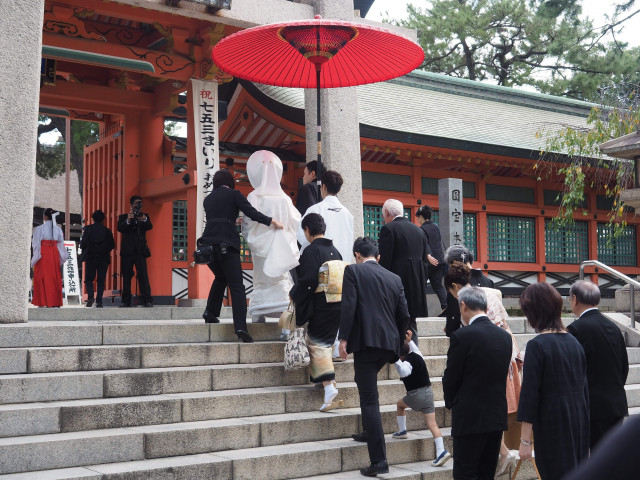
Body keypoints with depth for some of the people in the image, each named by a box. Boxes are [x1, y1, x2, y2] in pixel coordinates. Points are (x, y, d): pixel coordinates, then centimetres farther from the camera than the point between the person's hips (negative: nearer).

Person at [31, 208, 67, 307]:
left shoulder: (39, 229, -8)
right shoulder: (58, 229, 4)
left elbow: (36, 244, -6)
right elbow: (61, 244, 6)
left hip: (43, 254, -4)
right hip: (54, 254, 4)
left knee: (43, 277, 2)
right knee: (55, 277, 9)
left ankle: (43, 302, 0)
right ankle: (55, 302, 9)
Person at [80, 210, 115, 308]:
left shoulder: (87, 229, -3)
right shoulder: (107, 231, -1)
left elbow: (82, 244, -7)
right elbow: (112, 245, 0)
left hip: (90, 258, -1)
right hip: (104, 258, 1)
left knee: (89, 279, 7)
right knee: (101, 280, 5)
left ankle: (90, 296, -16)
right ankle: (99, 301, 0)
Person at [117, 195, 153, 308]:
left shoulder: (144, 216, 14)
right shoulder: (123, 217, 10)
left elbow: (149, 227, -4)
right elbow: (120, 228, -7)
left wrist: (144, 220, -24)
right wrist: (127, 221, -25)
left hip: (140, 251, 0)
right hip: (127, 251, 0)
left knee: (143, 275, -9)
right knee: (126, 276, 2)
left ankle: (147, 300, -10)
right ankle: (126, 301, 6)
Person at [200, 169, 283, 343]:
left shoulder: (208, 199, 20)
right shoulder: (234, 194, 5)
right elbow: (252, 213, -4)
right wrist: (272, 222, 5)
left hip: (208, 243, 5)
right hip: (227, 244, -5)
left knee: (220, 278, 30)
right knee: (236, 286, -6)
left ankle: (211, 312, 25)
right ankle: (240, 327, -17)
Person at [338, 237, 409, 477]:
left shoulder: (353, 271, 2)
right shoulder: (394, 278, 16)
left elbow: (348, 306, -10)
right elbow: (404, 315, 13)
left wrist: (343, 338, -8)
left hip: (366, 341, -6)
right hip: (389, 343, 6)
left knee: (370, 400, -5)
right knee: (365, 384, 31)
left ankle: (379, 461, -8)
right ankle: (369, 431, 37)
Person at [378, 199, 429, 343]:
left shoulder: (388, 229, -7)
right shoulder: (418, 230, 15)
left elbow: (384, 262, -12)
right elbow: (424, 261, 17)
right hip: (416, 289, 7)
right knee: (411, 326, 11)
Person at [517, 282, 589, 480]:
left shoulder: (537, 345, -14)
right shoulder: (574, 342, 6)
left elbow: (530, 394, -14)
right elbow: (584, 386, 12)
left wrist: (525, 440, -11)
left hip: (552, 426, -6)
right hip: (580, 423, 6)